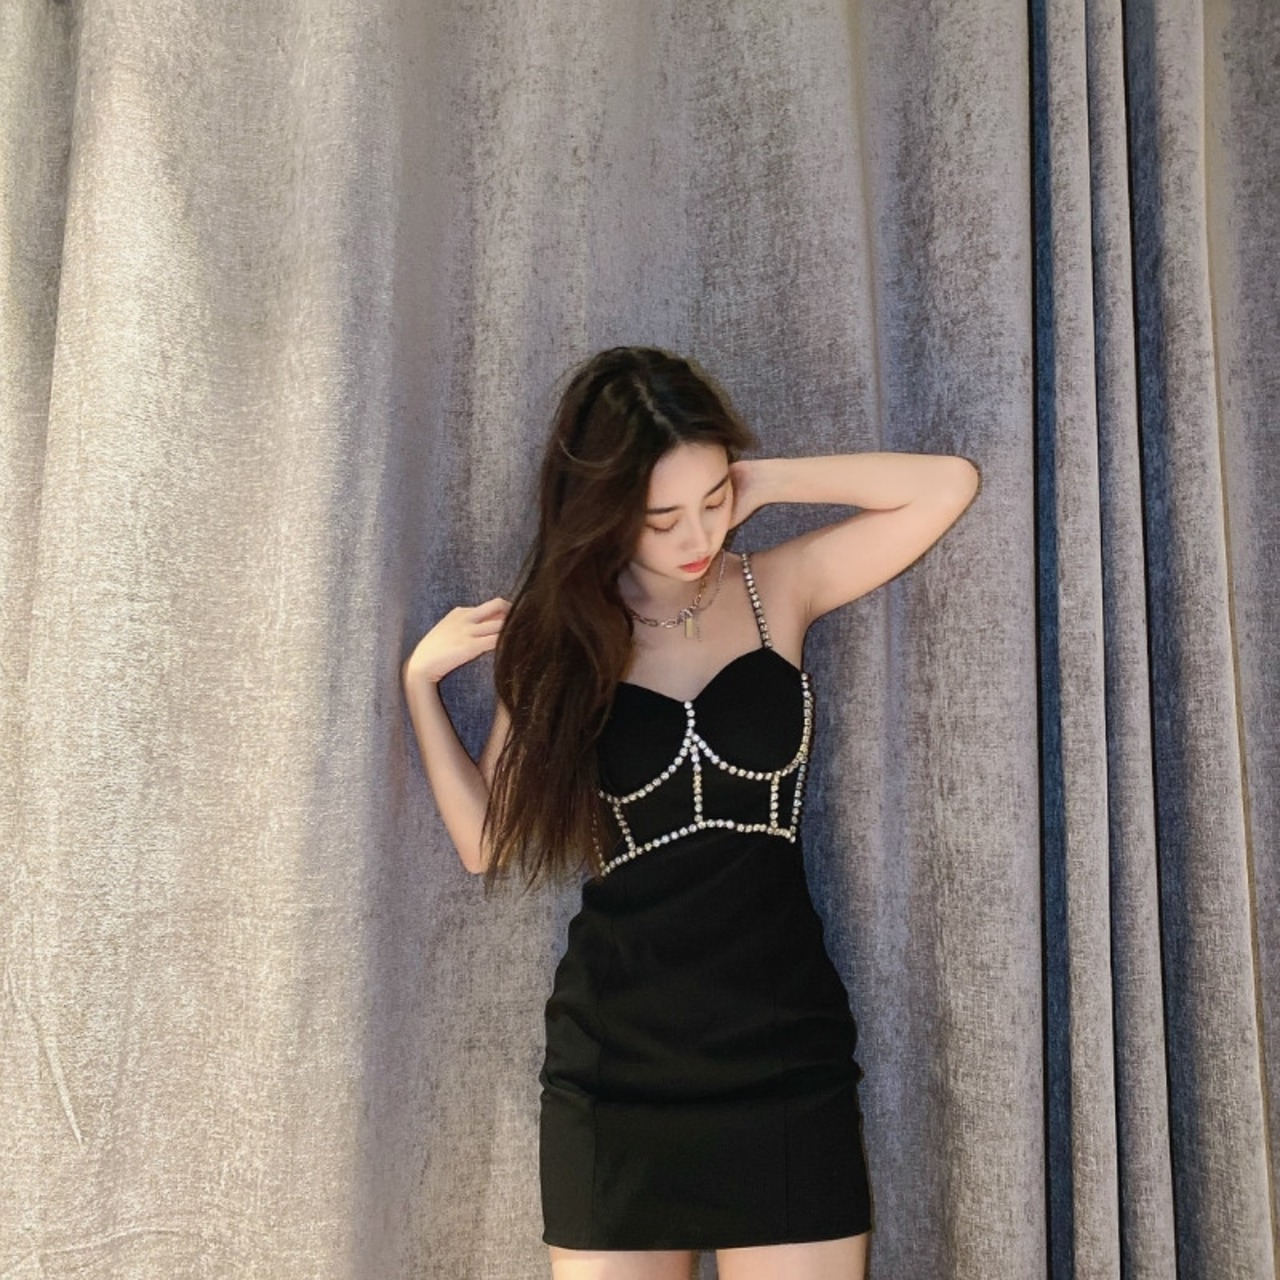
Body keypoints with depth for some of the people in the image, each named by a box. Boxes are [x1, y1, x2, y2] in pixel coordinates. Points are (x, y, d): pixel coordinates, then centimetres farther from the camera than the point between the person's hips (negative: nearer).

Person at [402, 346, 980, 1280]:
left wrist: (766, 484, -10)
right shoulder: (560, 636, 0)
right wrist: (421, 681, -5)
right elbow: (489, 843, 2)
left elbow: (949, 484, -9)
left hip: (786, 1053, 0)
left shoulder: (778, 589, -1)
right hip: (616, 1062, 1)